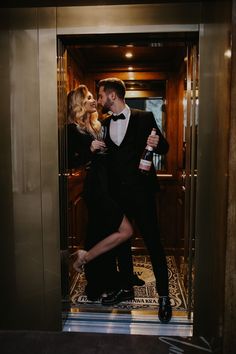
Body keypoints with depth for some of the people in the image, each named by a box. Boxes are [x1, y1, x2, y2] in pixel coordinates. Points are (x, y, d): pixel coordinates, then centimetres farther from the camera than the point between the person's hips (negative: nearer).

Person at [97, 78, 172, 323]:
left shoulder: (144, 118, -2)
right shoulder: (104, 123, 10)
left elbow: (163, 148, 1)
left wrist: (158, 143, -19)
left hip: (140, 190, -5)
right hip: (116, 192, 5)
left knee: (153, 242, 0)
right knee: (120, 239, 15)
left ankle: (163, 294, 15)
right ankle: (126, 286, 33)